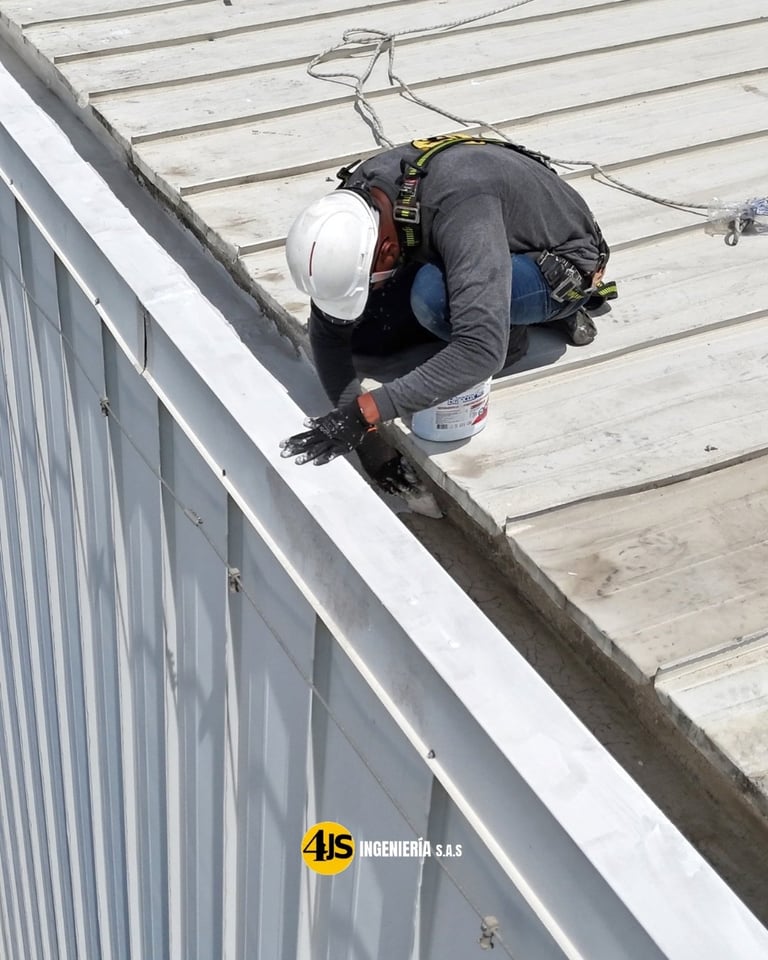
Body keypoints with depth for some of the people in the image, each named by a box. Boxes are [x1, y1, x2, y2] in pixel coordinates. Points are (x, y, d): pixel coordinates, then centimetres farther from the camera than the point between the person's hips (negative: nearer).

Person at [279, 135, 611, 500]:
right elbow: (327, 330, -14)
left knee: (431, 294, -36)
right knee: (358, 329, -7)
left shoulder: (460, 206, -42)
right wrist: (365, 439, -20)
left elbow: (482, 351, -49)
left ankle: (511, 334, -4)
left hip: (563, 266, -7)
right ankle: (493, 310, 7)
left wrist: (367, 412, -50)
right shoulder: (352, 208, -21)